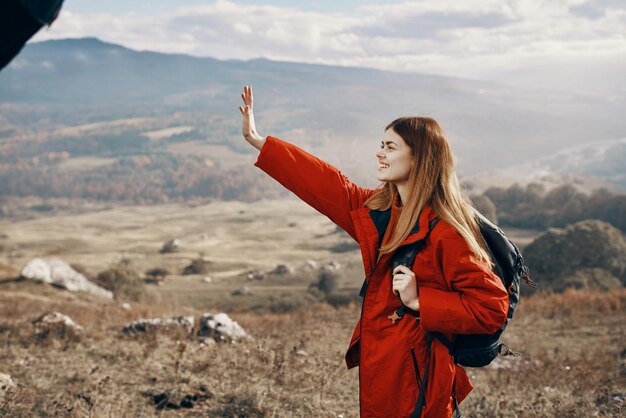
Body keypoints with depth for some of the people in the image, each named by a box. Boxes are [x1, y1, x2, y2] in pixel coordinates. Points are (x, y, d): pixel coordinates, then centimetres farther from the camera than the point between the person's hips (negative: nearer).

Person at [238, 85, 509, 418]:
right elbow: (327, 185, 9)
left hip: (415, 378, -8)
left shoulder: (446, 231, -19)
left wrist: (420, 301, -22)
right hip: (378, 367, 8)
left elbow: (491, 309, -18)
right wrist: (256, 141, 11)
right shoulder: (379, 209, 4)